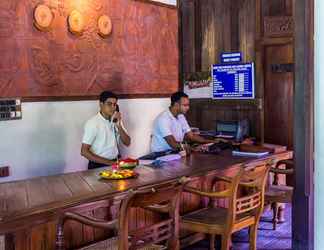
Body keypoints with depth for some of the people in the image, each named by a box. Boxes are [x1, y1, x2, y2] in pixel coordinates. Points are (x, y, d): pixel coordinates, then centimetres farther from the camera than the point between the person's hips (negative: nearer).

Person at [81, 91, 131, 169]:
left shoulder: (116, 120, 7)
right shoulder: (92, 123, -11)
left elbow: (127, 143, 4)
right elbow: (84, 152, -14)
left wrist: (119, 126, -11)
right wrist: (109, 162, -15)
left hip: (115, 162, 5)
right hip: (98, 166, -5)